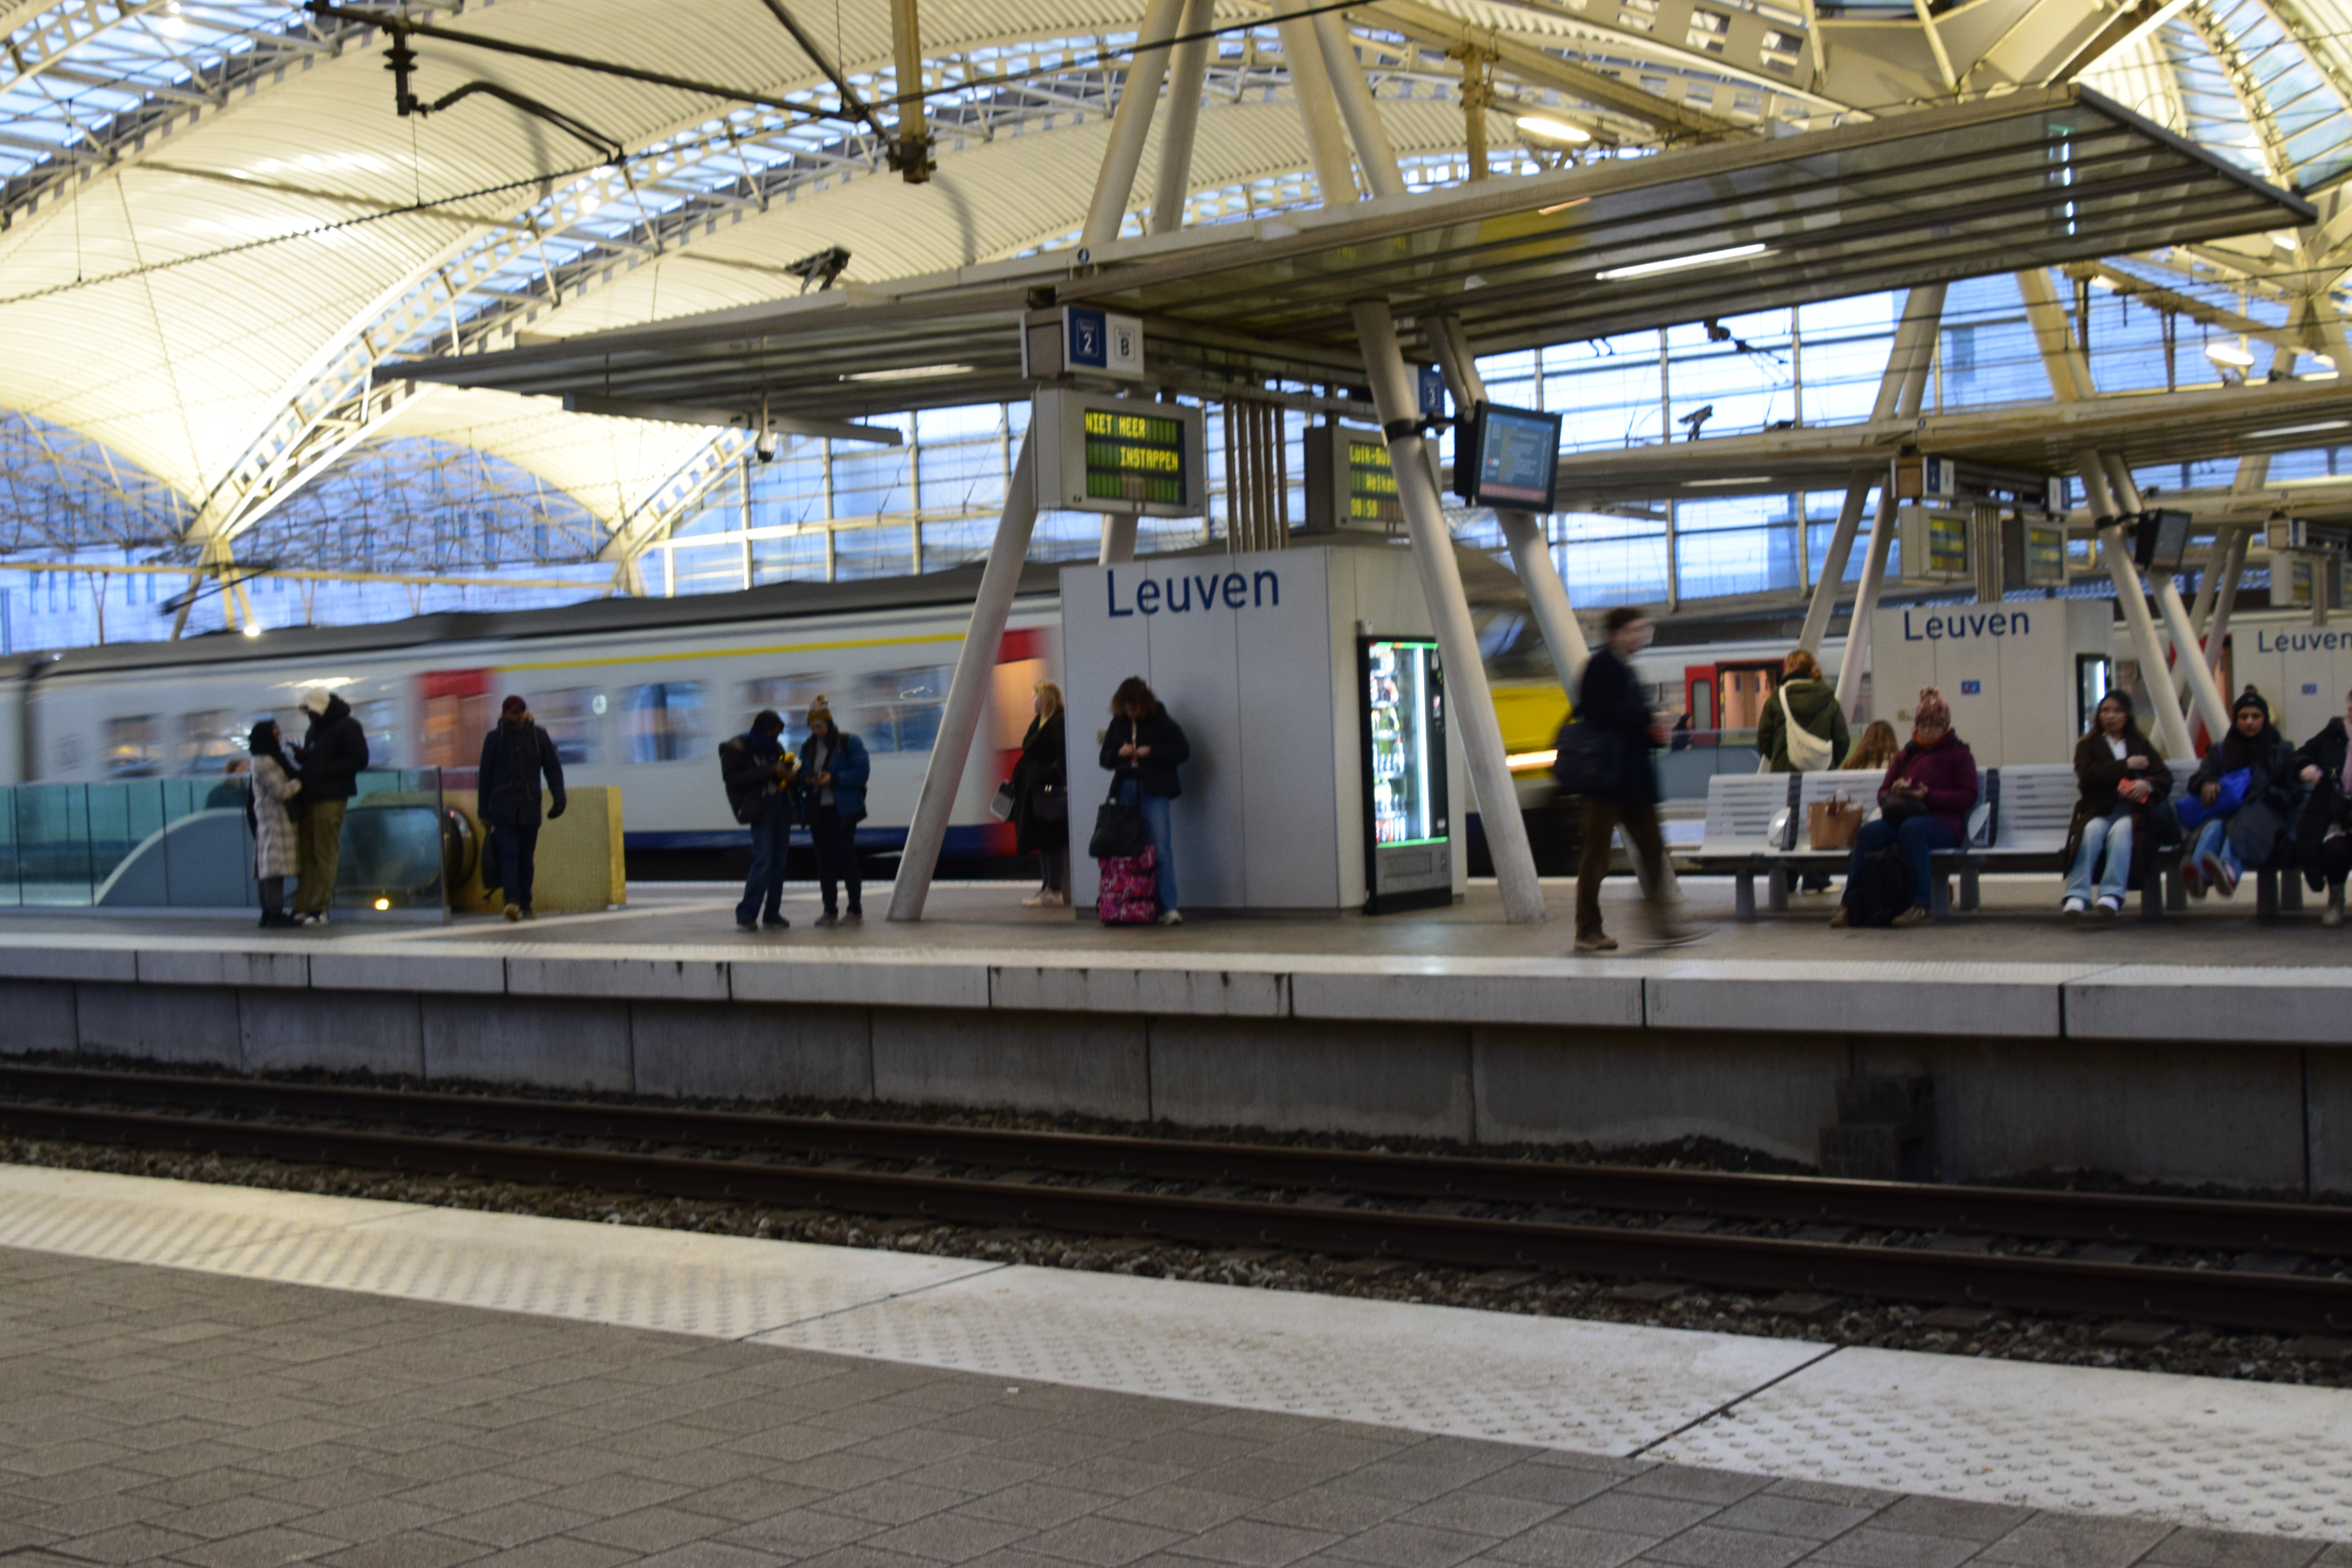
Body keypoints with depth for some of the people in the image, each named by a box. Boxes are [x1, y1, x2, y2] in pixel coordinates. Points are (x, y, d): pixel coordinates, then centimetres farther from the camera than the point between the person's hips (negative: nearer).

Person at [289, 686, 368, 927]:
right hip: (310, 797, 8)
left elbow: (359, 761, -11)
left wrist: (326, 770, -15)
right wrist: (301, 756, 7)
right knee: (306, 853, 4)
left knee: (325, 855, -6)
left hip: (331, 798, -8)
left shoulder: (347, 727, -4)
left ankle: (319, 909, -6)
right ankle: (303, 907, 4)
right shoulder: (314, 730, 23)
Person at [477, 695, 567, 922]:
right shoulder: (494, 739, 5)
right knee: (508, 853, -16)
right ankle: (513, 899, -27)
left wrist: (559, 798, -5)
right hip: (502, 808, -2)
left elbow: (553, 769, 8)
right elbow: (485, 776, 9)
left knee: (527, 857, 5)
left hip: (530, 808, 2)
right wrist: (484, 812, 7)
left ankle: (525, 905, 11)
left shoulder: (539, 736, 8)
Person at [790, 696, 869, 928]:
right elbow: (802, 776, 16)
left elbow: (861, 772, -11)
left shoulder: (849, 742, -4)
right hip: (817, 810, 6)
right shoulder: (808, 747, 13)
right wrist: (806, 780, -7)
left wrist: (835, 779, -20)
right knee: (824, 861, 6)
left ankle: (855, 910, 1)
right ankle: (830, 910, 12)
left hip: (843, 810, -6)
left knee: (846, 857, -5)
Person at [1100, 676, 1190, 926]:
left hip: (1154, 791, -4)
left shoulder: (1160, 722, -1)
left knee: (1161, 847, -11)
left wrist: (1152, 752, -13)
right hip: (1126, 790, 4)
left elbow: (1183, 751, -3)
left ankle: (1169, 909, -13)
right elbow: (1105, 758, 16)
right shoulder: (1118, 724, 11)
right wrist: (1118, 753, -6)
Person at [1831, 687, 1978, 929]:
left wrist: (1928, 796, -12)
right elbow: (1883, 793, 24)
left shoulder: (1959, 754, 13)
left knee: (1911, 828, -40)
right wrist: (1895, 795, -2)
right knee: (1870, 831, -29)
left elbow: (1968, 798, 1)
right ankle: (1849, 904, -35)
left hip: (1945, 823, -4)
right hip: (1903, 816, 4)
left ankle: (1922, 906, -43)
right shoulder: (1906, 755, 26)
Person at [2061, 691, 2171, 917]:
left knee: (2121, 830, -35)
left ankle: (2112, 894, -45)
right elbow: (2087, 777, -2)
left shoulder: (2141, 745, 24)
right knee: (2092, 830, -35)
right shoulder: (2088, 745, 19)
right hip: (2099, 811, -1)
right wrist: (2126, 765, -3)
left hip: (2132, 812, 1)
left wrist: (2147, 784, -13)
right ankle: (2077, 895, -44)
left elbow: (2165, 778, 10)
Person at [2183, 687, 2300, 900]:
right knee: (2215, 827, -37)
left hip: (2265, 813, -2)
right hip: (2225, 812, 2)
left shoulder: (2282, 751, 21)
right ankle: (2197, 877, -69)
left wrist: (2264, 797, -7)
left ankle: (2230, 872, -73)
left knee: (2244, 826, -41)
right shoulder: (2220, 751, 28)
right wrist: (2206, 784, -8)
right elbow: (2195, 781, 17)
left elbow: (2294, 794, 11)